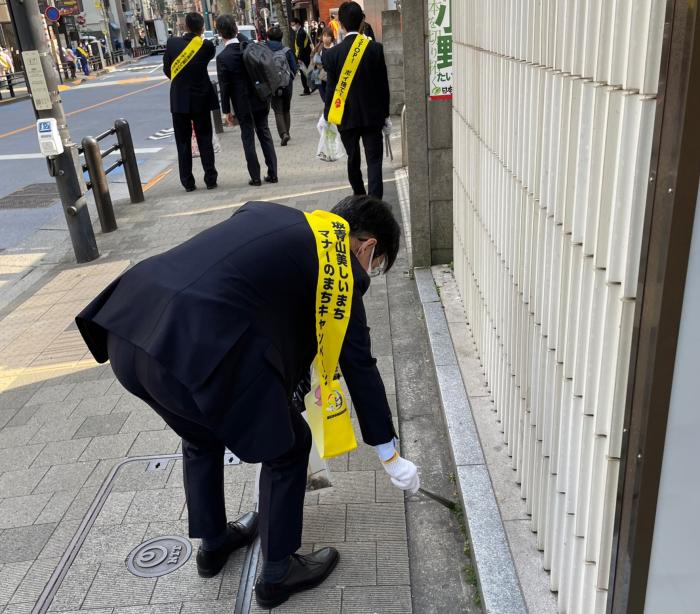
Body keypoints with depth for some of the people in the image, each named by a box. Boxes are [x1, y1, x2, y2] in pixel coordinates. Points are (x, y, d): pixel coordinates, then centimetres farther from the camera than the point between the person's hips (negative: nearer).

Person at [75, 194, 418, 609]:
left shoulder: (270, 215, 25)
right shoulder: (341, 269, 7)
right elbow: (360, 366, 11)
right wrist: (391, 455, 23)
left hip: (131, 326, 8)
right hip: (202, 348, -8)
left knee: (201, 434, 34)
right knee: (286, 446, 18)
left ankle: (213, 544, 52)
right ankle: (277, 574, 34)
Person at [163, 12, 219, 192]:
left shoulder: (172, 43, -5)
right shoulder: (206, 46, -9)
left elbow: (167, 69, 6)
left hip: (179, 100, 1)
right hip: (201, 99, 0)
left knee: (183, 142, 7)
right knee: (204, 140, 9)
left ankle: (187, 182, 8)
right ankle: (210, 179, 8)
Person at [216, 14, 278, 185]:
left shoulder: (222, 58, -14)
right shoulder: (253, 47, -3)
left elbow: (224, 86, -11)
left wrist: (226, 110, -2)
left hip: (243, 105, -4)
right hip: (261, 100, 4)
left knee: (248, 139, 6)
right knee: (265, 134, 13)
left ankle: (255, 177, 10)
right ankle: (272, 173, 15)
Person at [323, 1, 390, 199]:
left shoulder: (332, 54, -9)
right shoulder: (376, 49, -6)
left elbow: (331, 89, -5)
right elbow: (383, 84, 0)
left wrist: (327, 116, 7)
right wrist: (385, 114, 10)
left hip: (347, 117, 1)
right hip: (373, 115, 0)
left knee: (353, 160, 16)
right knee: (374, 161, 0)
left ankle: (359, 197, 31)